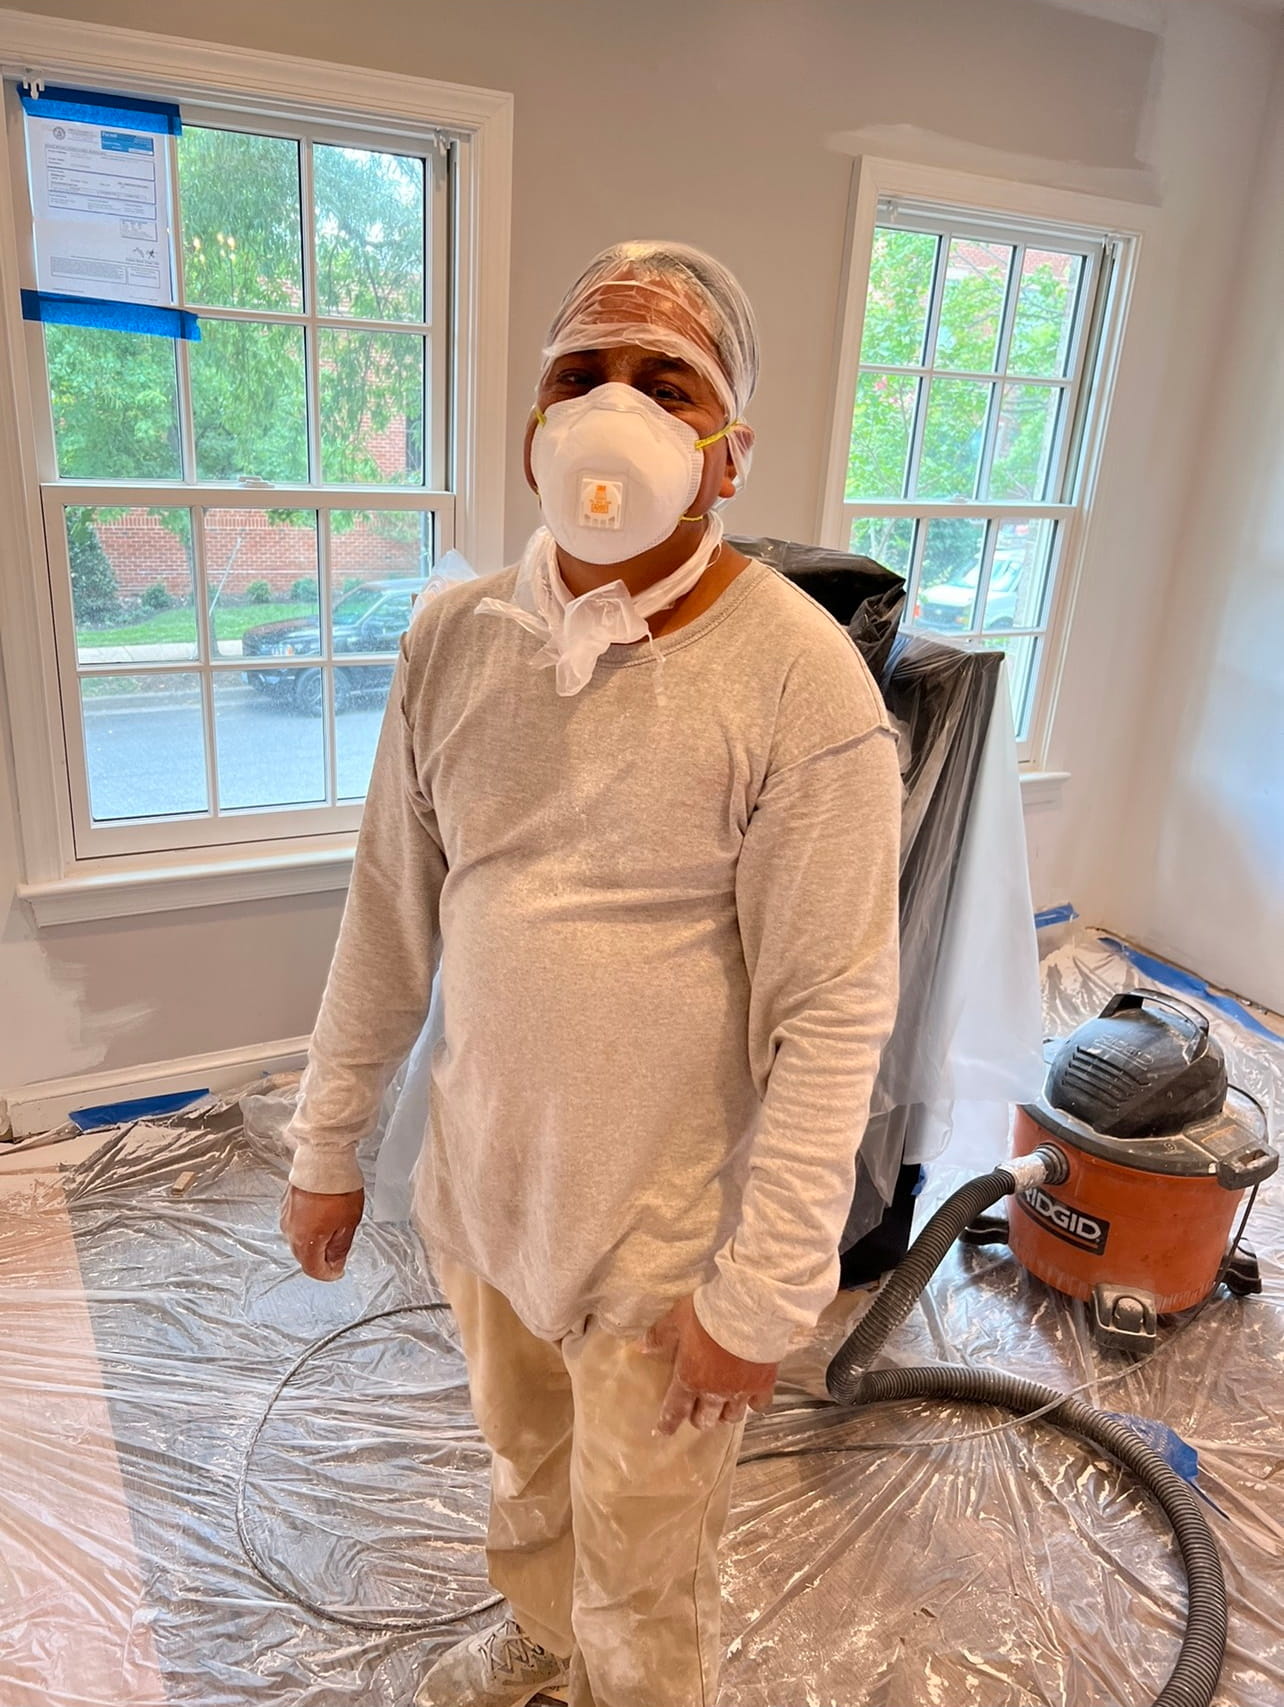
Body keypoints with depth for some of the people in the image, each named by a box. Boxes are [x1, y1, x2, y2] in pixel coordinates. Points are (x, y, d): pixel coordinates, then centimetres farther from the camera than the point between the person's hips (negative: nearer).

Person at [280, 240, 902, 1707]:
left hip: (666, 1233, -5)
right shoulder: (453, 637, -5)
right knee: (522, 1463, 31)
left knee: (641, 1574, 19)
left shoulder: (801, 682, -21)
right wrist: (326, 1145, 7)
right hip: (479, 1184, 5)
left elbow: (832, 1019, -19)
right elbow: (390, 918, 2)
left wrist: (759, 1295, -15)